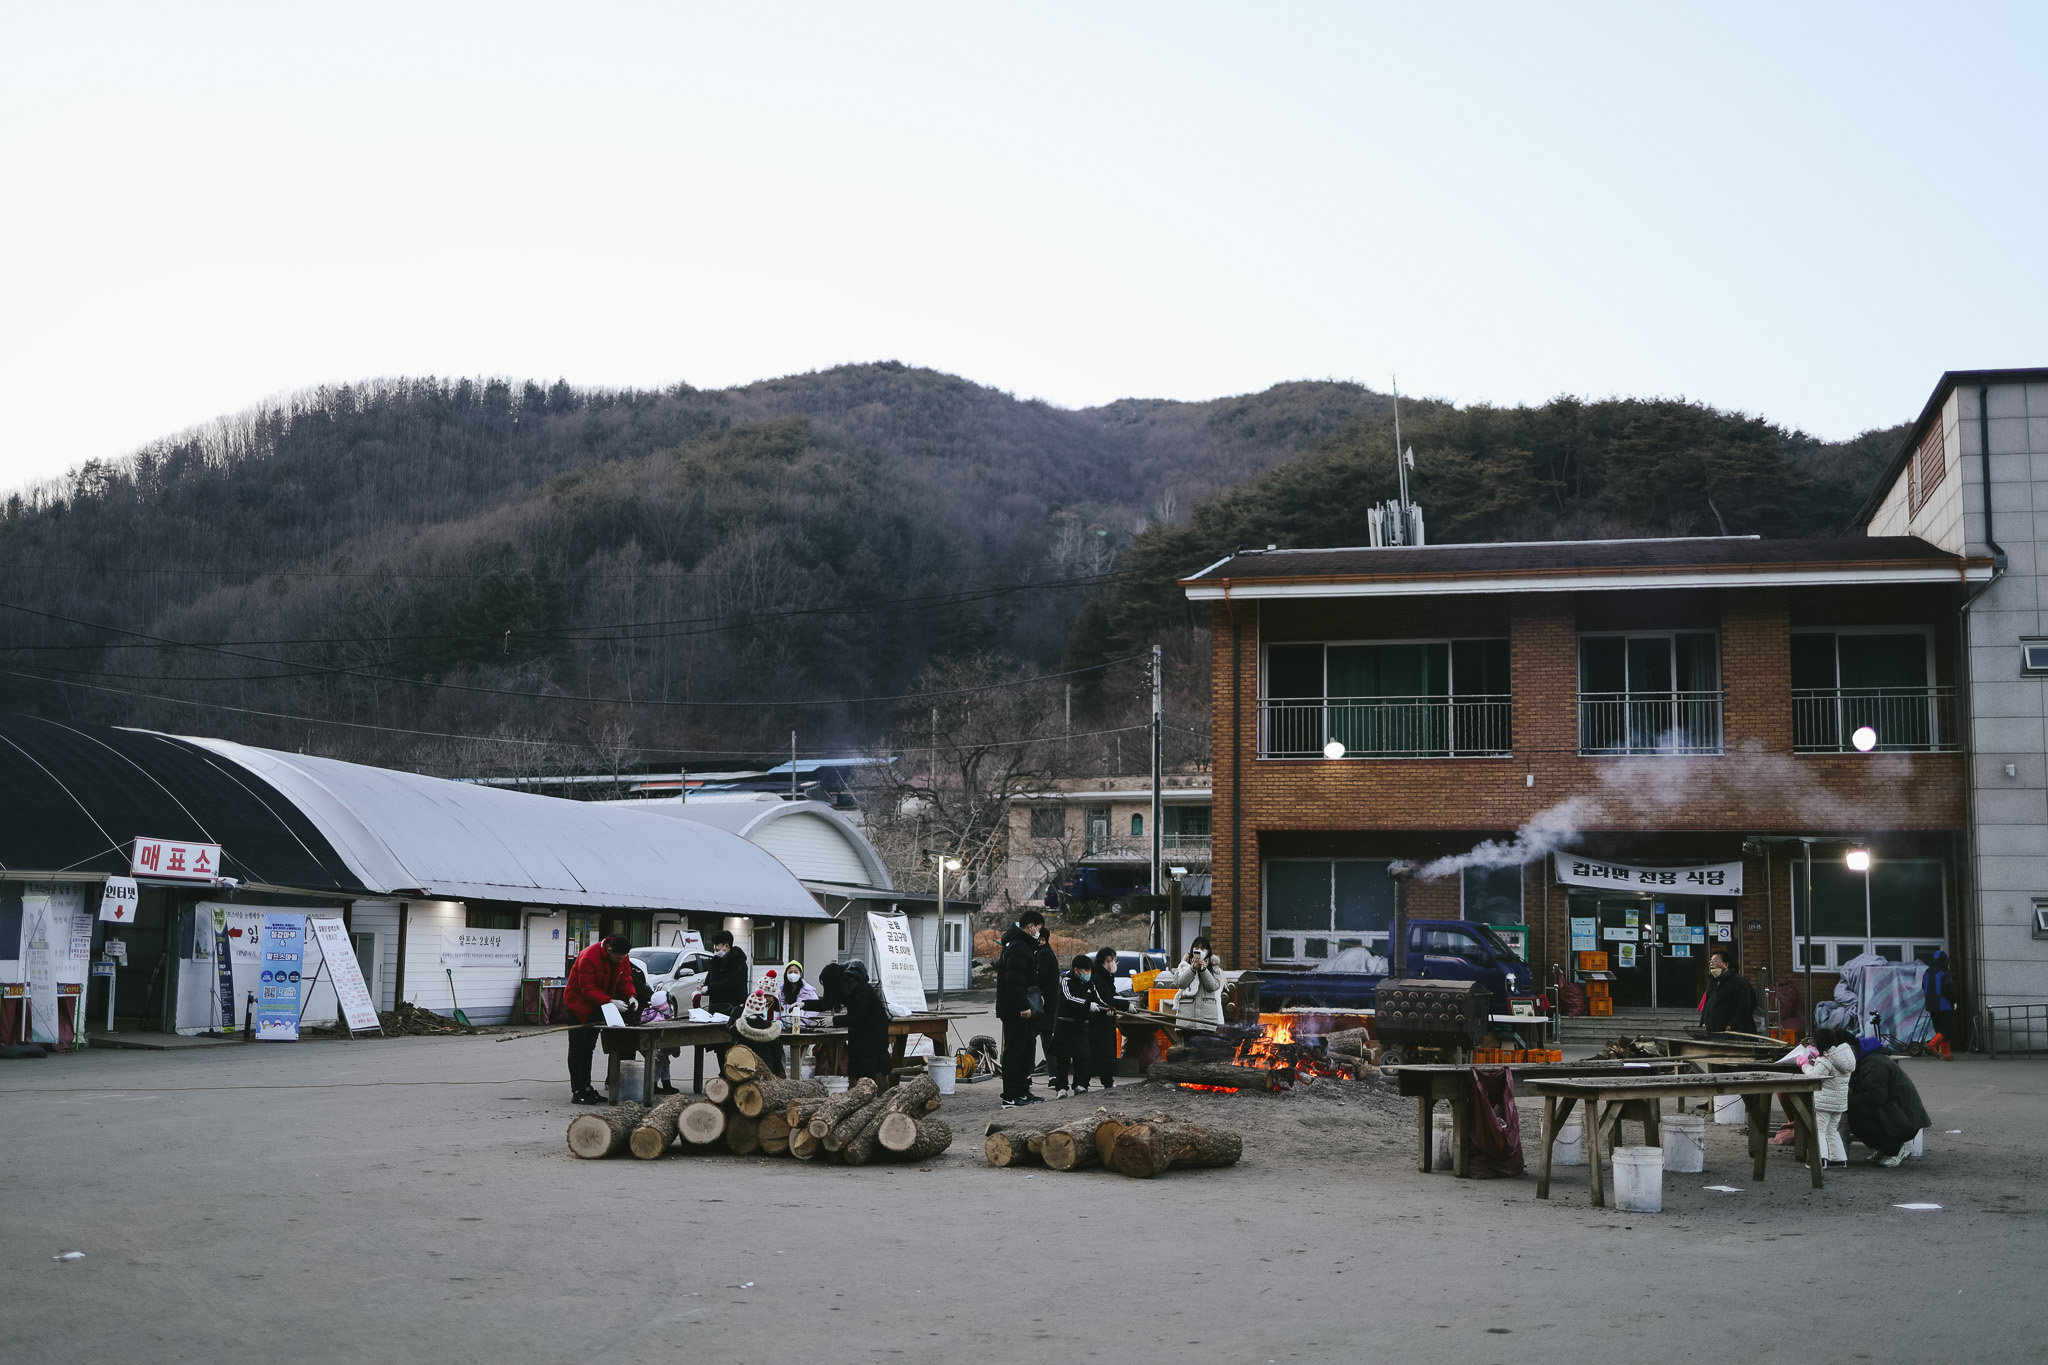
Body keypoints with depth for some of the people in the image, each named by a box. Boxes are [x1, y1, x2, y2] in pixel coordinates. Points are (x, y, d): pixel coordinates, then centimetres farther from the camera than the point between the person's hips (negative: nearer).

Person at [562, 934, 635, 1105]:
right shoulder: (588, 958, -31)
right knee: (578, 1049, -6)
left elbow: (625, 979, 0)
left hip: (596, 1006, 8)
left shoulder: (621, 958, -7)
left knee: (589, 1048, 14)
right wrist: (610, 1001, -37)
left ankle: (586, 1088, 20)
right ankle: (577, 1092, -6)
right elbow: (588, 989, -29)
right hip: (579, 1003, -8)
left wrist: (630, 997, -19)